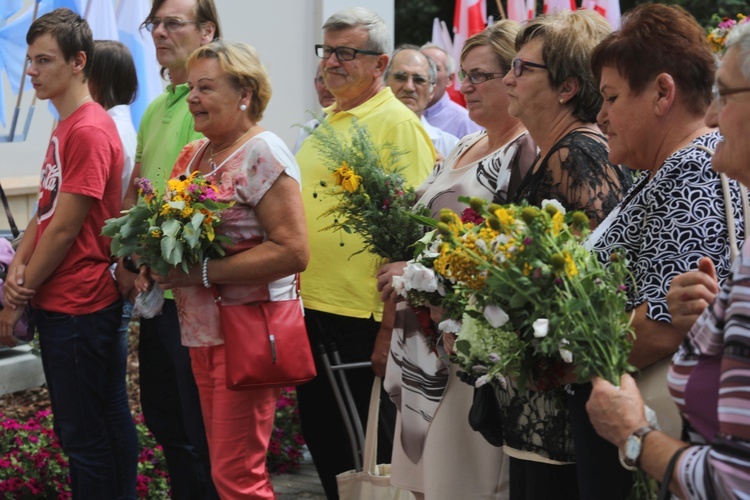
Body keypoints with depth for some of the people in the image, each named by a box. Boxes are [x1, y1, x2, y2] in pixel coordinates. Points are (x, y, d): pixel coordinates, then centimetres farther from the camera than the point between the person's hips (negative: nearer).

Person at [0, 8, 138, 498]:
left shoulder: (89, 131, -16)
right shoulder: (66, 127, 14)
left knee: (86, 438, -4)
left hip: (81, 308, -10)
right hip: (57, 306, 10)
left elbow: (65, 228, -17)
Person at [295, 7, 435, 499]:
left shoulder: (397, 125, -11)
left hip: (363, 317, -8)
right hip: (312, 310, 8)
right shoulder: (327, 124, 14)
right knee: (321, 437, 14)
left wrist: (392, 329, -20)